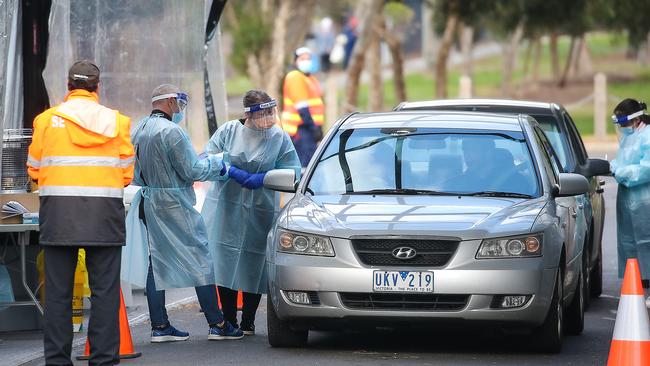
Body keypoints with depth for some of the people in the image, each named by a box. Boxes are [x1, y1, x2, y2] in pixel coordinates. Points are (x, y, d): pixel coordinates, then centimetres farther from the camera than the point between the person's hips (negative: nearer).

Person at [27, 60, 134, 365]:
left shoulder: (47, 120, 2)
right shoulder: (116, 121, 3)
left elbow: (34, 168, 9)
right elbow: (126, 172, 6)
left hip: (58, 214, 0)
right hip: (105, 213, 0)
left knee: (58, 291, 5)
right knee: (105, 291, 3)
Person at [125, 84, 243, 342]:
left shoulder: (138, 130, 11)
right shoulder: (171, 132, -16)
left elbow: (136, 174, 17)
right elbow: (191, 170, -15)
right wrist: (217, 165, 0)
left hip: (148, 202, 8)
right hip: (174, 204, -8)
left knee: (157, 262, 10)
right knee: (200, 260, -2)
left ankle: (159, 326, 8)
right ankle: (216, 324, -1)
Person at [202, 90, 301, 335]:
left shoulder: (279, 138, -1)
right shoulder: (228, 131, -1)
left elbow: (293, 171, -1)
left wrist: (262, 178, -15)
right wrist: (235, 172, -16)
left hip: (259, 212, 0)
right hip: (225, 208, 0)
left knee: (253, 268, 1)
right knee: (225, 265, -2)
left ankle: (248, 322, 13)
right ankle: (229, 320, 8)